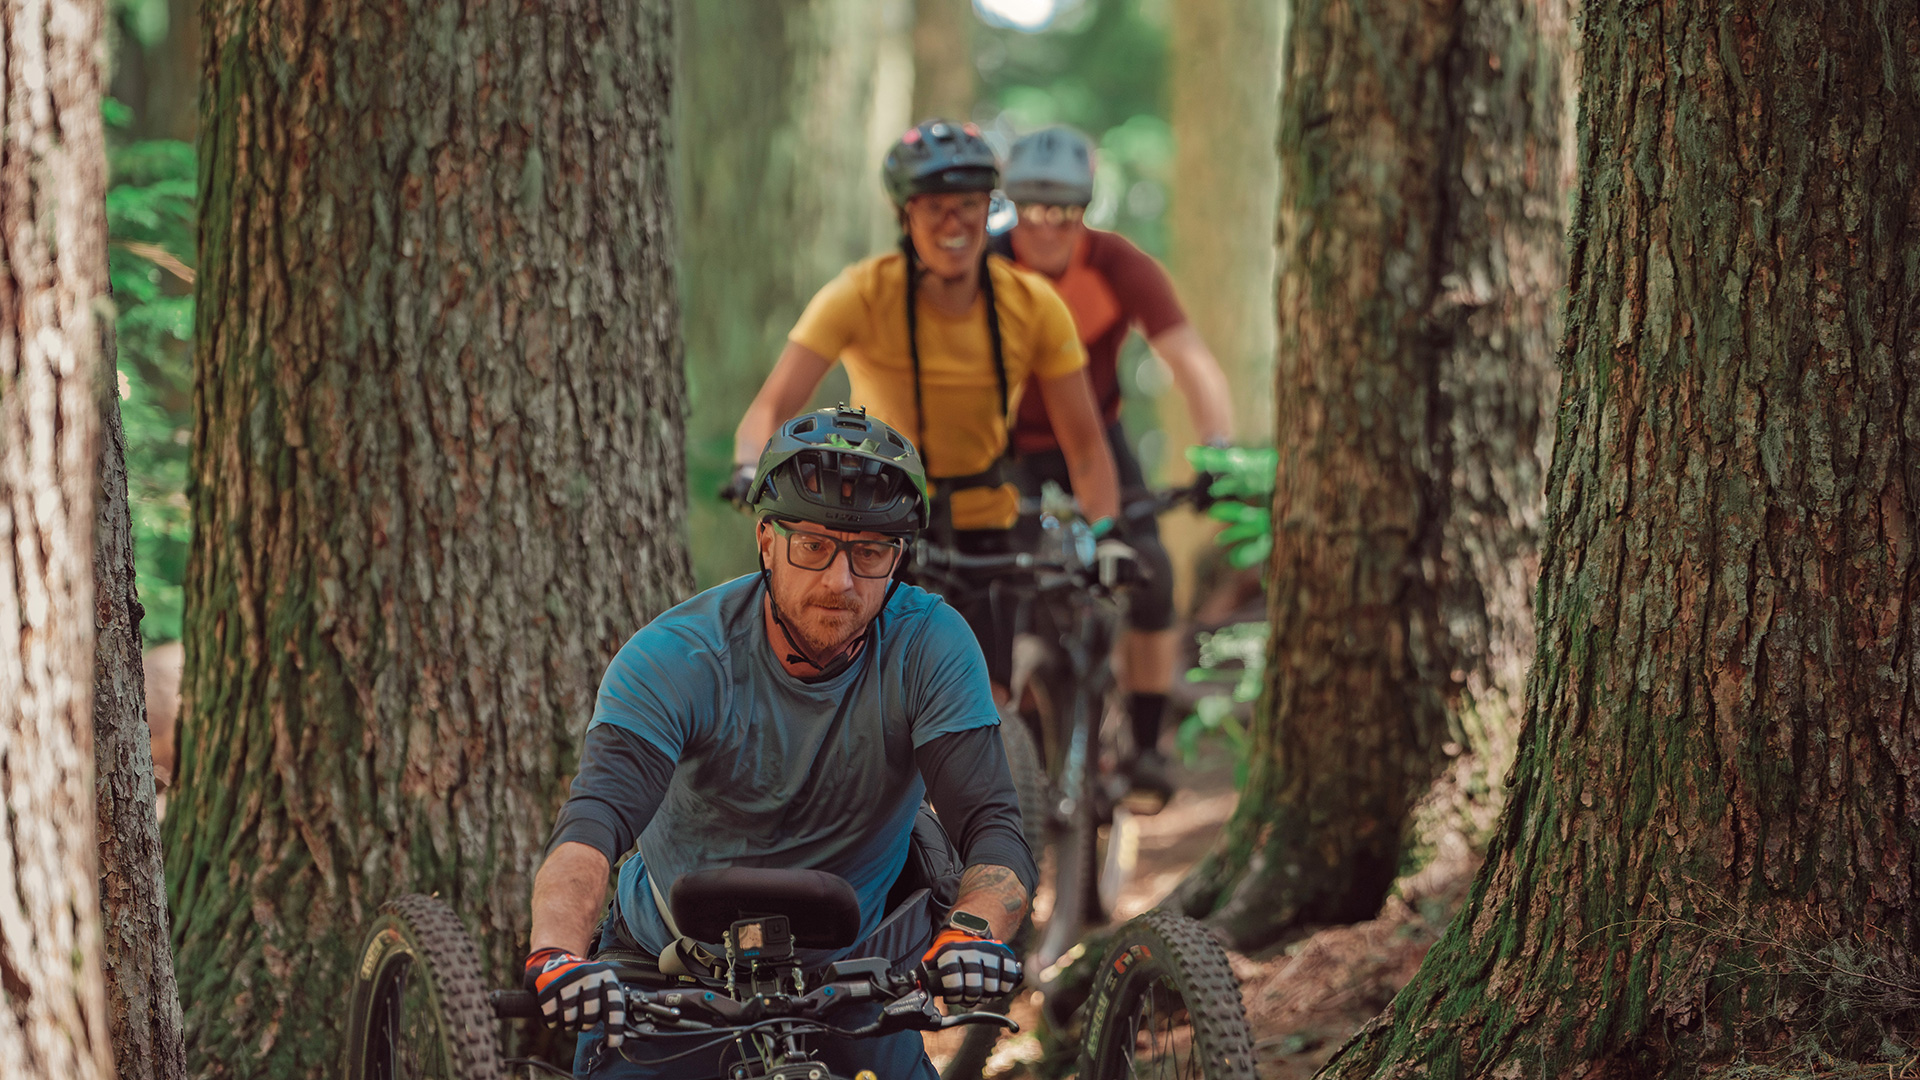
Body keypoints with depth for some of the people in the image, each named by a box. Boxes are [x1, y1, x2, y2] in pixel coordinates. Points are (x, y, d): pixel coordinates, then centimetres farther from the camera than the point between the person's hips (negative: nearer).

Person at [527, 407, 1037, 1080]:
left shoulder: (930, 648, -17)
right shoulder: (673, 659, -21)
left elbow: (994, 829, -25)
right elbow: (591, 826, -34)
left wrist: (973, 931, -48)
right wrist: (558, 953, -55)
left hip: (844, 965, 1)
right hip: (669, 972, -1)